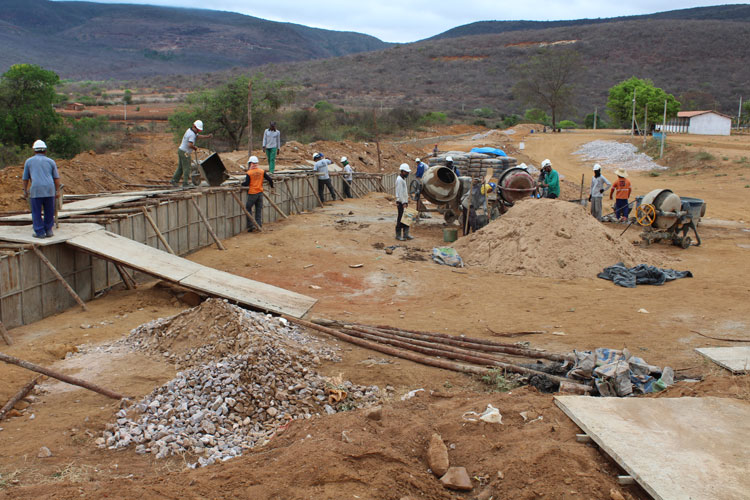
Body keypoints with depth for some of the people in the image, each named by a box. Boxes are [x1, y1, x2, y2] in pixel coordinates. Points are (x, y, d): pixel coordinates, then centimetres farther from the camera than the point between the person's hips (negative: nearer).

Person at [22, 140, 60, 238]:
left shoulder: (29, 161, 10)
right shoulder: (51, 161, 11)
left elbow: (25, 178, 13)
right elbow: (56, 177, 6)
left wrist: (25, 191, 22)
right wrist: (58, 191, 9)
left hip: (36, 190, -1)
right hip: (50, 189, 1)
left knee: (36, 212, 6)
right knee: (49, 211, 13)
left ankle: (40, 232, 6)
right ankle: (48, 230, 16)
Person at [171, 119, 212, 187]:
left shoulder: (190, 130, 11)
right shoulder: (192, 134, -21)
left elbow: (199, 136, 5)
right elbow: (190, 145, -31)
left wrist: (208, 136, -7)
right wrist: (195, 148, -11)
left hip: (181, 150, 9)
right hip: (185, 153, -9)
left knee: (180, 168, 14)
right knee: (186, 168, -1)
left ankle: (174, 180, 14)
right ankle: (185, 183, 2)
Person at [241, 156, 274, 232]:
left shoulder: (249, 173, -10)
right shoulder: (262, 171, 2)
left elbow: (247, 183, -16)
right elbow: (269, 179, 2)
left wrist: (242, 183, 5)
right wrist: (271, 186, 19)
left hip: (252, 193, -4)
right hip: (260, 193, 4)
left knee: (248, 208, 6)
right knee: (259, 209, 11)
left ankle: (251, 225, -1)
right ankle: (258, 225, 10)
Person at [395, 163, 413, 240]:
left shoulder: (403, 179, 17)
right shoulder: (399, 180, -14)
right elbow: (400, 192, -19)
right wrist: (404, 203, -21)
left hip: (404, 202, 10)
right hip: (401, 202, -10)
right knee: (400, 219, -5)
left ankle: (406, 234, 13)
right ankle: (398, 235, 2)